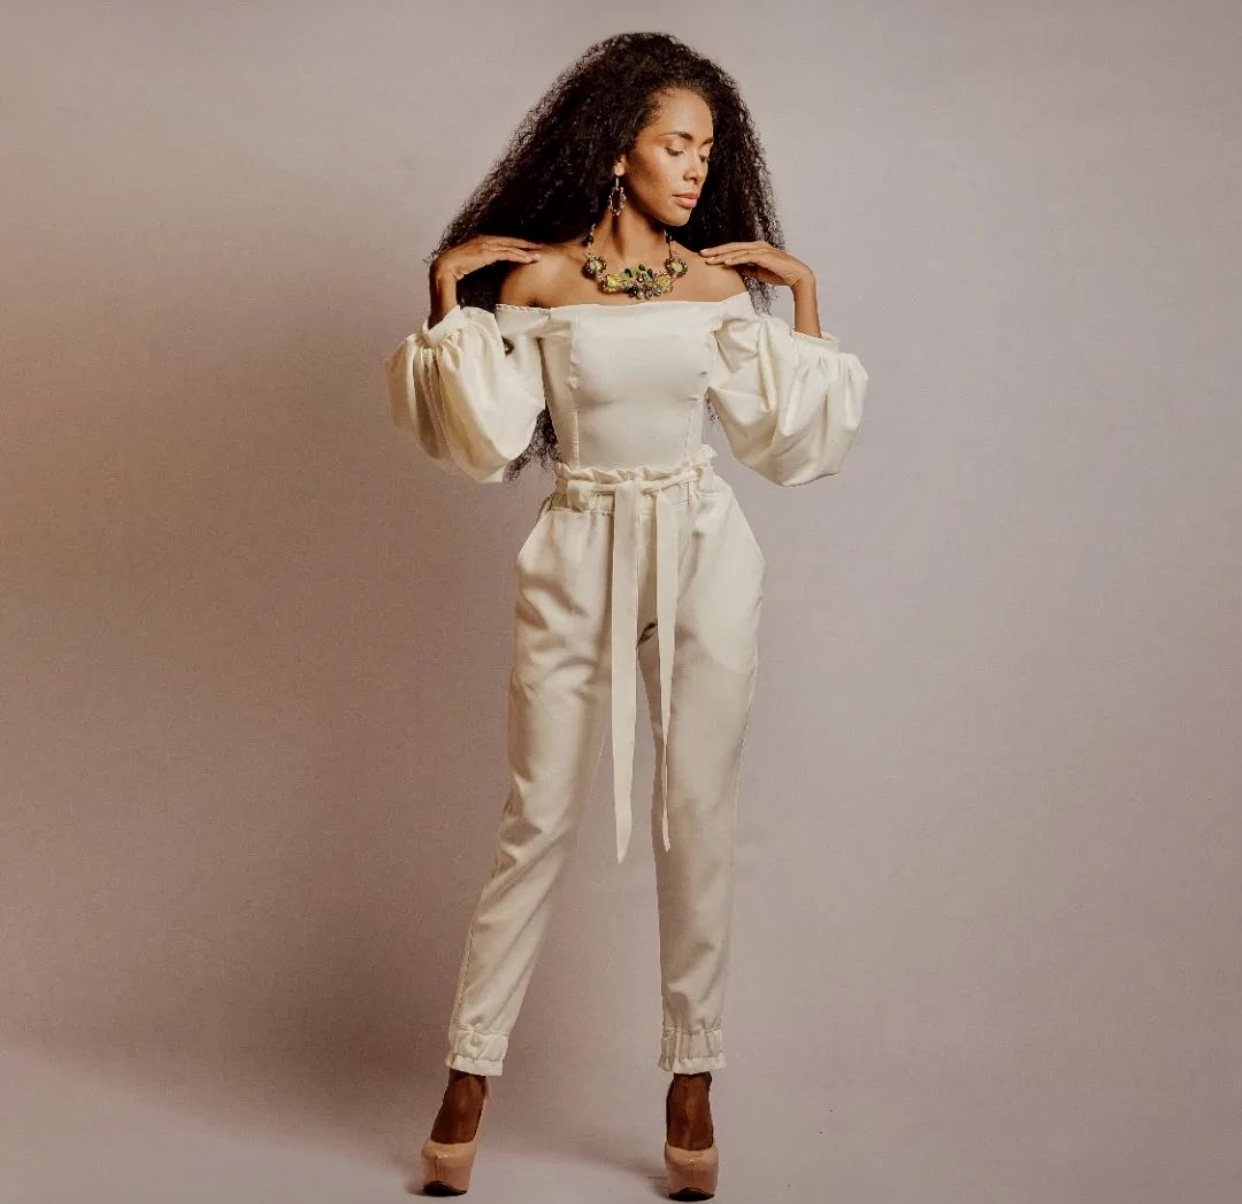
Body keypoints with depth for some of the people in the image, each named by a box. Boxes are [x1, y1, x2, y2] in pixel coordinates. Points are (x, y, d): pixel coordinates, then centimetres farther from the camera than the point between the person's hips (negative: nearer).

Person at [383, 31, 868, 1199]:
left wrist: (804, 292, 2)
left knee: (698, 820, 4)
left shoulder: (721, 280, 4)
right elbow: (486, 441, -7)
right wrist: (447, 295, -9)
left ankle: (692, 1079, 17)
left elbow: (792, 436, 3)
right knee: (537, 820, 2)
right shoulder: (533, 276, -2)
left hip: (705, 562, 2)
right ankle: (469, 1076, 15)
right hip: (578, 562, -2)